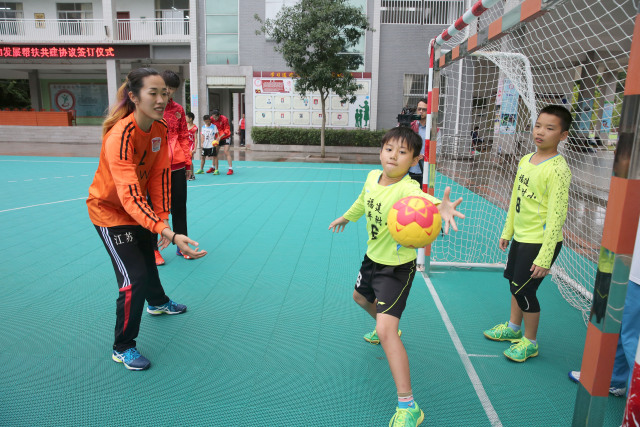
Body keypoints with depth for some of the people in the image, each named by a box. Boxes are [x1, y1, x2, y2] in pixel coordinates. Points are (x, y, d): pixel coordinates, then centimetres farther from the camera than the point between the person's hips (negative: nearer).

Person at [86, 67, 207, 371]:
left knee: (148, 260, 25)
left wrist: (163, 220, -12)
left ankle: (157, 302, 55)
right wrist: (169, 234, -53)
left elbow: (160, 175, -7)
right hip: (109, 209, -7)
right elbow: (130, 197, -43)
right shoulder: (120, 135, -35)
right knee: (135, 278, -11)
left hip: (140, 208, 7)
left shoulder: (161, 128, -12)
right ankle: (122, 348, 11)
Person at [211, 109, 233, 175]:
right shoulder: (212, 119, -8)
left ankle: (231, 169, -12)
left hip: (225, 137, -5)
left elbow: (227, 130, -18)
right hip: (217, 138, 5)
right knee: (215, 152, 10)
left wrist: (220, 137, -28)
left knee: (226, 152, -14)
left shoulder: (224, 119, -20)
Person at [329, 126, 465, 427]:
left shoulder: (406, 188, -29)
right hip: (372, 258, 8)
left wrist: (441, 207, -77)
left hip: (397, 267, -8)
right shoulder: (372, 177, -7)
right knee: (361, 297, 33)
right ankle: (382, 329, 66)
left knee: (387, 330, -17)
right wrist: (347, 217, 32)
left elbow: (422, 199, -54)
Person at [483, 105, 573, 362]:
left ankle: (530, 343, 22)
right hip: (520, 236, 8)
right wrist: (507, 231, 17)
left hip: (541, 242, -8)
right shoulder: (525, 160, 4)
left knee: (524, 290, 0)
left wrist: (544, 257, -22)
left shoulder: (558, 169, -20)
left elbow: (556, 216, -21)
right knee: (514, 282, 19)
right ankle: (513, 327, 41)